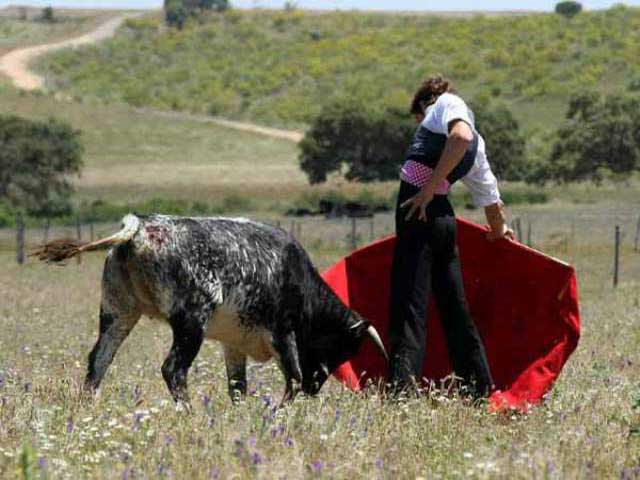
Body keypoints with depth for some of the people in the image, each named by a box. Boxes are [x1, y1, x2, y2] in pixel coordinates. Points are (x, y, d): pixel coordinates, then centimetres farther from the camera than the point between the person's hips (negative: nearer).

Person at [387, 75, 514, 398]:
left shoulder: (447, 102, 6)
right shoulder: (476, 146, 26)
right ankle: (480, 390, 21)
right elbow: (492, 200, 36)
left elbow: (461, 135, -17)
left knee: (409, 303, -12)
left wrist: (430, 187, -17)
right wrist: (499, 229, 56)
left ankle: (403, 386, -22)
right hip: (443, 215, 7)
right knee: (454, 308, 15)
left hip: (419, 210, -7)